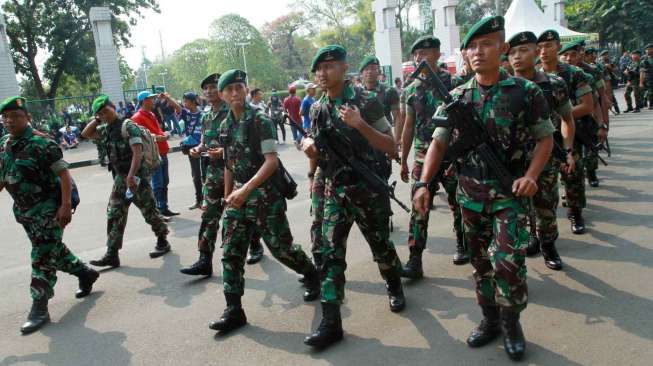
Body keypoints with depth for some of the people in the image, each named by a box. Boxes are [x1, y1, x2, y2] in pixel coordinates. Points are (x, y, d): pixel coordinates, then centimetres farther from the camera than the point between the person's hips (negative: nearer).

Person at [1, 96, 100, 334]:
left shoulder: (41, 143, -15)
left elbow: (63, 173, -17)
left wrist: (66, 205, -24)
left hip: (49, 208, -8)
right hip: (25, 210, 8)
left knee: (43, 257, -5)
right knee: (53, 249, 18)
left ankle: (39, 309, 2)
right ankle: (85, 274, 39)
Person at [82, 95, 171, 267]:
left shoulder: (127, 126, -14)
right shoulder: (106, 129, 10)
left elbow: (137, 152, -22)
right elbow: (86, 134, 21)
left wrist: (131, 176, -30)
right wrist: (97, 120, 8)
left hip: (138, 176, -8)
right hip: (120, 178, 8)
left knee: (149, 211, 4)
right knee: (114, 215, 4)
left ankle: (163, 241, 23)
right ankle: (112, 254, 6)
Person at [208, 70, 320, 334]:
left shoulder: (260, 121, -11)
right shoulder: (225, 126, 9)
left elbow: (272, 161, -19)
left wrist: (246, 189, -26)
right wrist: (228, 196, 16)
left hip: (265, 194, -6)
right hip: (239, 196, 6)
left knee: (281, 247, 3)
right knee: (231, 252, 0)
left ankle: (312, 276, 32)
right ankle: (234, 311, 7)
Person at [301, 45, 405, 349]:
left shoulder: (366, 101, -11)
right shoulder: (317, 109, 5)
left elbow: (390, 147, -13)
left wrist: (360, 124, -27)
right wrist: (309, 148, -12)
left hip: (369, 189, -3)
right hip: (335, 191, 4)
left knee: (380, 247, 14)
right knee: (330, 252, -4)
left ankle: (394, 287, 44)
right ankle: (330, 323, 1)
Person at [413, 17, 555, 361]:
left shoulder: (526, 92, -5)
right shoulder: (456, 97, 2)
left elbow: (545, 138, 2)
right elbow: (438, 142, 1)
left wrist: (531, 176, -14)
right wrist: (424, 183, -10)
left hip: (509, 192, -3)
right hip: (470, 194, 3)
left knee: (506, 260, -11)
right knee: (480, 261, 13)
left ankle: (511, 323, 13)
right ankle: (490, 319, 30)